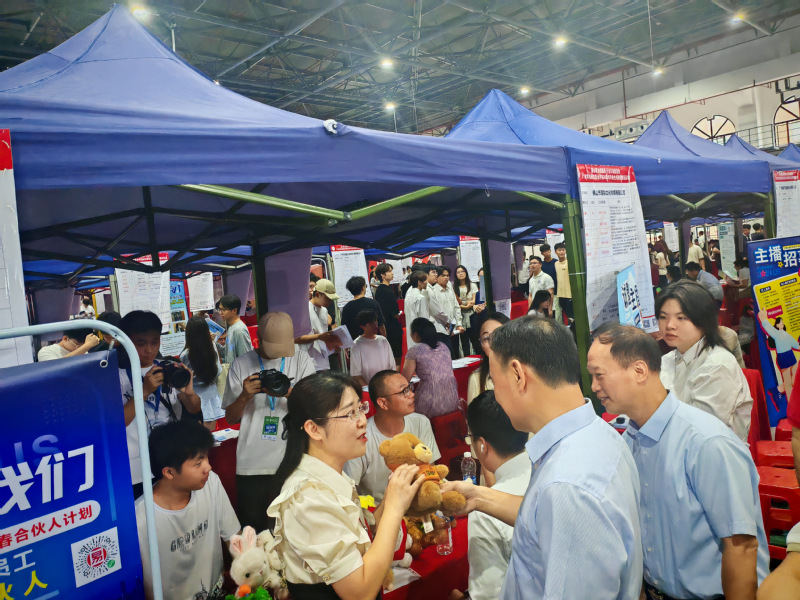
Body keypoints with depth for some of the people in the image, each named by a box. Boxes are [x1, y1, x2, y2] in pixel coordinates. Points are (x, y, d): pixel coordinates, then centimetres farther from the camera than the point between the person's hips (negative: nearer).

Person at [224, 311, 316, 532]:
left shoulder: (302, 360, 5)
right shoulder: (241, 365, 6)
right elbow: (230, 418, 8)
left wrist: (290, 393, -20)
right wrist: (245, 396, -11)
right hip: (252, 465, 1)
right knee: (253, 525, 4)